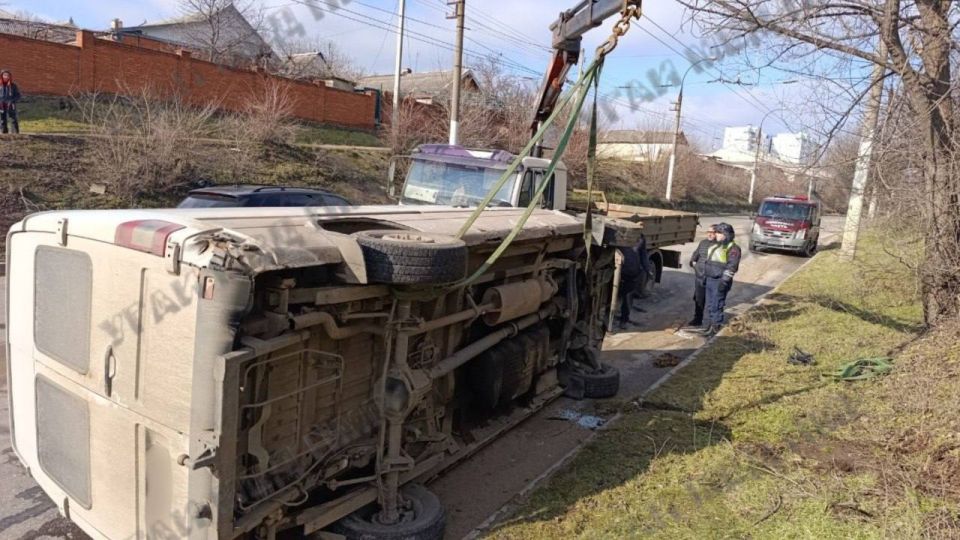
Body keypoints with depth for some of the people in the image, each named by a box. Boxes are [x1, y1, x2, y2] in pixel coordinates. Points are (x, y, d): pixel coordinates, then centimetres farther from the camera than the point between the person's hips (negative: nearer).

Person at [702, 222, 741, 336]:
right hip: (710, 279, 9)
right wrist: (706, 276, 23)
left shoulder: (733, 248, -11)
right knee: (710, 305, 13)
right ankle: (712, 323, 24)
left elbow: (732, 266, -18)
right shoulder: (716, 246, 17)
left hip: (720, 281, -9)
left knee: (717, 305, -6)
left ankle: (716, 327, 2)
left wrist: (724, 281, -23)